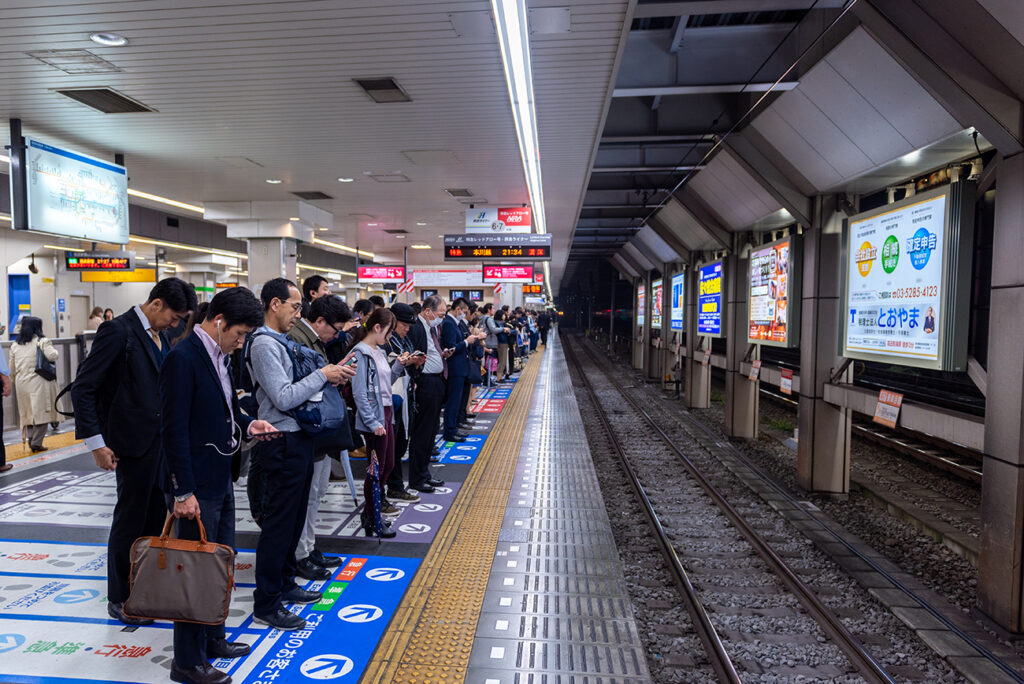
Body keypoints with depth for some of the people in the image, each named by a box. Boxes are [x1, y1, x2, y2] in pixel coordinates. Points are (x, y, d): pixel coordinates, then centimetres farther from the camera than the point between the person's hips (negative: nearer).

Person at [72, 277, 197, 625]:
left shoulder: (159, 335, 10)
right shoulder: (117, 331, -14)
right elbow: (83, 388, -15)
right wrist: (96, 443, -16)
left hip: (162, 439, 8)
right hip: (134, 441, -8)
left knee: (157, 517, 15)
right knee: (130, 520, 4)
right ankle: (120, 599, 21)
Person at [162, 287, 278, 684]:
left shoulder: (219, 356, 8)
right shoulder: (182, 359, -19)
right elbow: (174, 429, -21)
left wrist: (247, 424, 2)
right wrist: (183, 492, -20)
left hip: (221, 480, 9)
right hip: (197, 487, -9)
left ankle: (213, 639, 37)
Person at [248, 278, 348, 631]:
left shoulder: (283, 342, 14)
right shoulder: (264, 344, -17)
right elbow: (284, 398, -23)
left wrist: (330, 378, 1)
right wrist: (322, 375, -16)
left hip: (298, 439, 10)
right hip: (283, 443, -10)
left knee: (293, 519, 20)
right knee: (278, 523, -1)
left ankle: (284, 583, 35)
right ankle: (266, 604, 11)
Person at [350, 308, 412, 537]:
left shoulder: (378, 351, 12)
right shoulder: (361, 353, -16)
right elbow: (360, 393, -20)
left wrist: (399, 365, 5)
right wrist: (373, 423, -21)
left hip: (386, 414, 9)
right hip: (374, 418, -9)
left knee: (388, 464, 18)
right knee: (376, 468, 1)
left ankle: (377, 499, 37)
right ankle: (371, 521, 13)